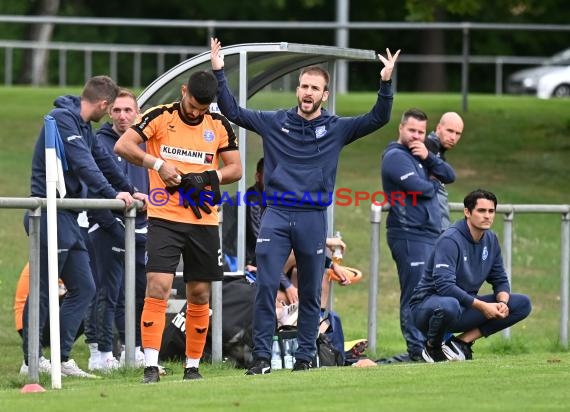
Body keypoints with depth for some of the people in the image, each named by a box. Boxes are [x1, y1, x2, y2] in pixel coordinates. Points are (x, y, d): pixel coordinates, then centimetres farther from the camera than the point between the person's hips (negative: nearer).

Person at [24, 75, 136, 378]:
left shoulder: (84, 127, 18)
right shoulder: (63, 118, -13)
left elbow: (101, 162, 30)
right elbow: (82, 163, -22)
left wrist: (129, 191, 34)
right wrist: (113, 194, -26)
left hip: (68, 218, 10)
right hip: (51, 214, -10)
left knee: (82, 288, 7)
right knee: (43, 291, -4)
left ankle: (62, 358, 10)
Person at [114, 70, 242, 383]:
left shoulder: (220, 126, 7)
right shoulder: (160, 117, -2)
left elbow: (235, 169, 8)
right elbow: (122, 146, -7)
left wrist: (207, 178, -10)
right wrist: (158, 164, -19)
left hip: (204, 221, 4)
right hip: (164, 218, -3)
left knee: (200, 295, 7)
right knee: (157, 287, -15)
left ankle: (192, 366, 18)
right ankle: (151, 367, -17)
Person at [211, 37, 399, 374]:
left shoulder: (336, 128, 5)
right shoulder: (275, 122, 8)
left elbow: (378, 119, -2)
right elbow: (233, 112, 8)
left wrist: (386, 83, -15)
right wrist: (219, 73, 0)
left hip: (314, 219, 0)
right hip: (276, 215, 0)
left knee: (311, 293, 6)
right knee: (266, 286, -9)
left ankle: (306, 356, 14)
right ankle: (262, 356, -7)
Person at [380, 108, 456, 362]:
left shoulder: (419, 155, 22)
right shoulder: (396, 157, -6)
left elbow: (449, 176, 11)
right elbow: (420, 189, -17)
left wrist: (428, 158, -4)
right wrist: (434, 183, 5)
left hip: (431, 234, 9)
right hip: (410, 234, -9)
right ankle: (417, 348, -13)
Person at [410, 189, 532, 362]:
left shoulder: (491, 240, 6)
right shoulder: (450, 240, -19)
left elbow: (500, 280, 11)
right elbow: (444, 285, -29)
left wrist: (502, 302, -12)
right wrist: (482, 306, -30)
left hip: (466, 306, 8)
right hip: (428, 303, -8)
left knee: (523, 304, -4)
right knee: (449, 306, -44)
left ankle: (462, 341, -5)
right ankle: (432, 347, -11)